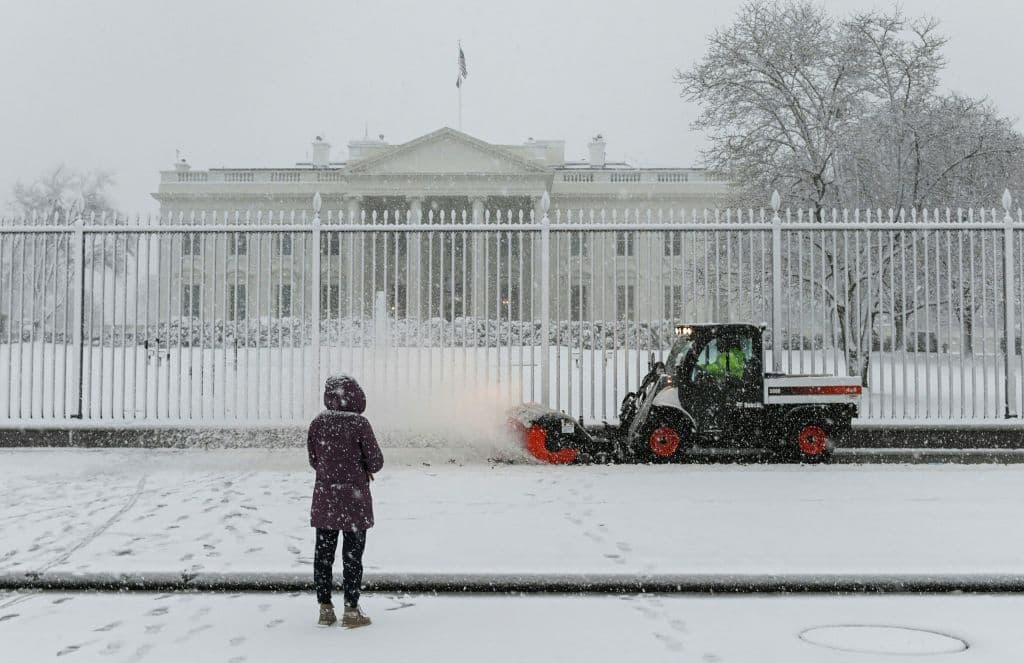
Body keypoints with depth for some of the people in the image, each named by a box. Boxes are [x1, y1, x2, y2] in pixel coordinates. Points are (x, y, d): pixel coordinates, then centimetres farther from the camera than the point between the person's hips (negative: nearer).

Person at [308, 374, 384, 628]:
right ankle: (351, 610, 8)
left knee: (323, 554, 12)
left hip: (324, 499, 4)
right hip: (354, 500, -4)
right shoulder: (360, 424, -15)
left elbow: (313, 460, 6)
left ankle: (325, 608, 17)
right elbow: (376, 462, -10)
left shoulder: (317, 424, -3)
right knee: (352, 556, 5)